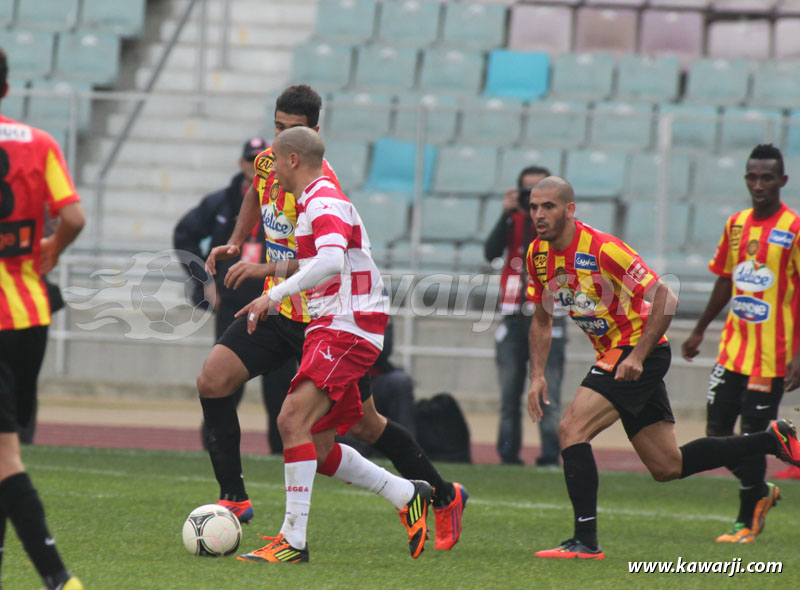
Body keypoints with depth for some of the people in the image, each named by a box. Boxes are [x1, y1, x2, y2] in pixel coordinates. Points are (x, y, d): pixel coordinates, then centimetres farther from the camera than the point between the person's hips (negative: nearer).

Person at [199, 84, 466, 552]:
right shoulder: (268, 162, 0)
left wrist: (268, 269, -42)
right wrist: (235, 243, 13)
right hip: (279, 310, 7)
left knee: (365, 425, 3)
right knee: (212, 380, -12)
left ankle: (445, 496, 24)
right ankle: (234, 499, -6)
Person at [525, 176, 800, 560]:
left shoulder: (602, 249, -22)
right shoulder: (538, 255, 1)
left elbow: (665, 300, -21)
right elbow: (541, 320, 14)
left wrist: (637, 356, -26)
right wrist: (537, 376, 3)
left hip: (640, 351, -8)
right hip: (614, 353, 8)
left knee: (572, 428, -20)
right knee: (667, 467, 11)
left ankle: (586, 541, -17)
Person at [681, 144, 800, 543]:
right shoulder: (736, 225, 8)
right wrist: (699, 330, 23)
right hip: (732, 349, 6)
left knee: (751, 440, -4)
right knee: (716, 434, 7)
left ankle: (747, 522, 12)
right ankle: (761, 492, 30)